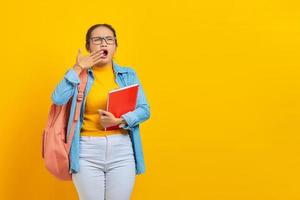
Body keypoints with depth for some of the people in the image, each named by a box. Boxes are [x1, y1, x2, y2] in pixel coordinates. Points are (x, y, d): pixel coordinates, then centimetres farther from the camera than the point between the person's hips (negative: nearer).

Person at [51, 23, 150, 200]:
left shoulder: (128, 74, 8)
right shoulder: (78, 74, 5)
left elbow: (144, 110, 1)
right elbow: (58, 99, -12)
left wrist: (119, 121, -14)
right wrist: (78, 69, -10)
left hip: (121, 149, 1)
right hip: (87, 151, -1)